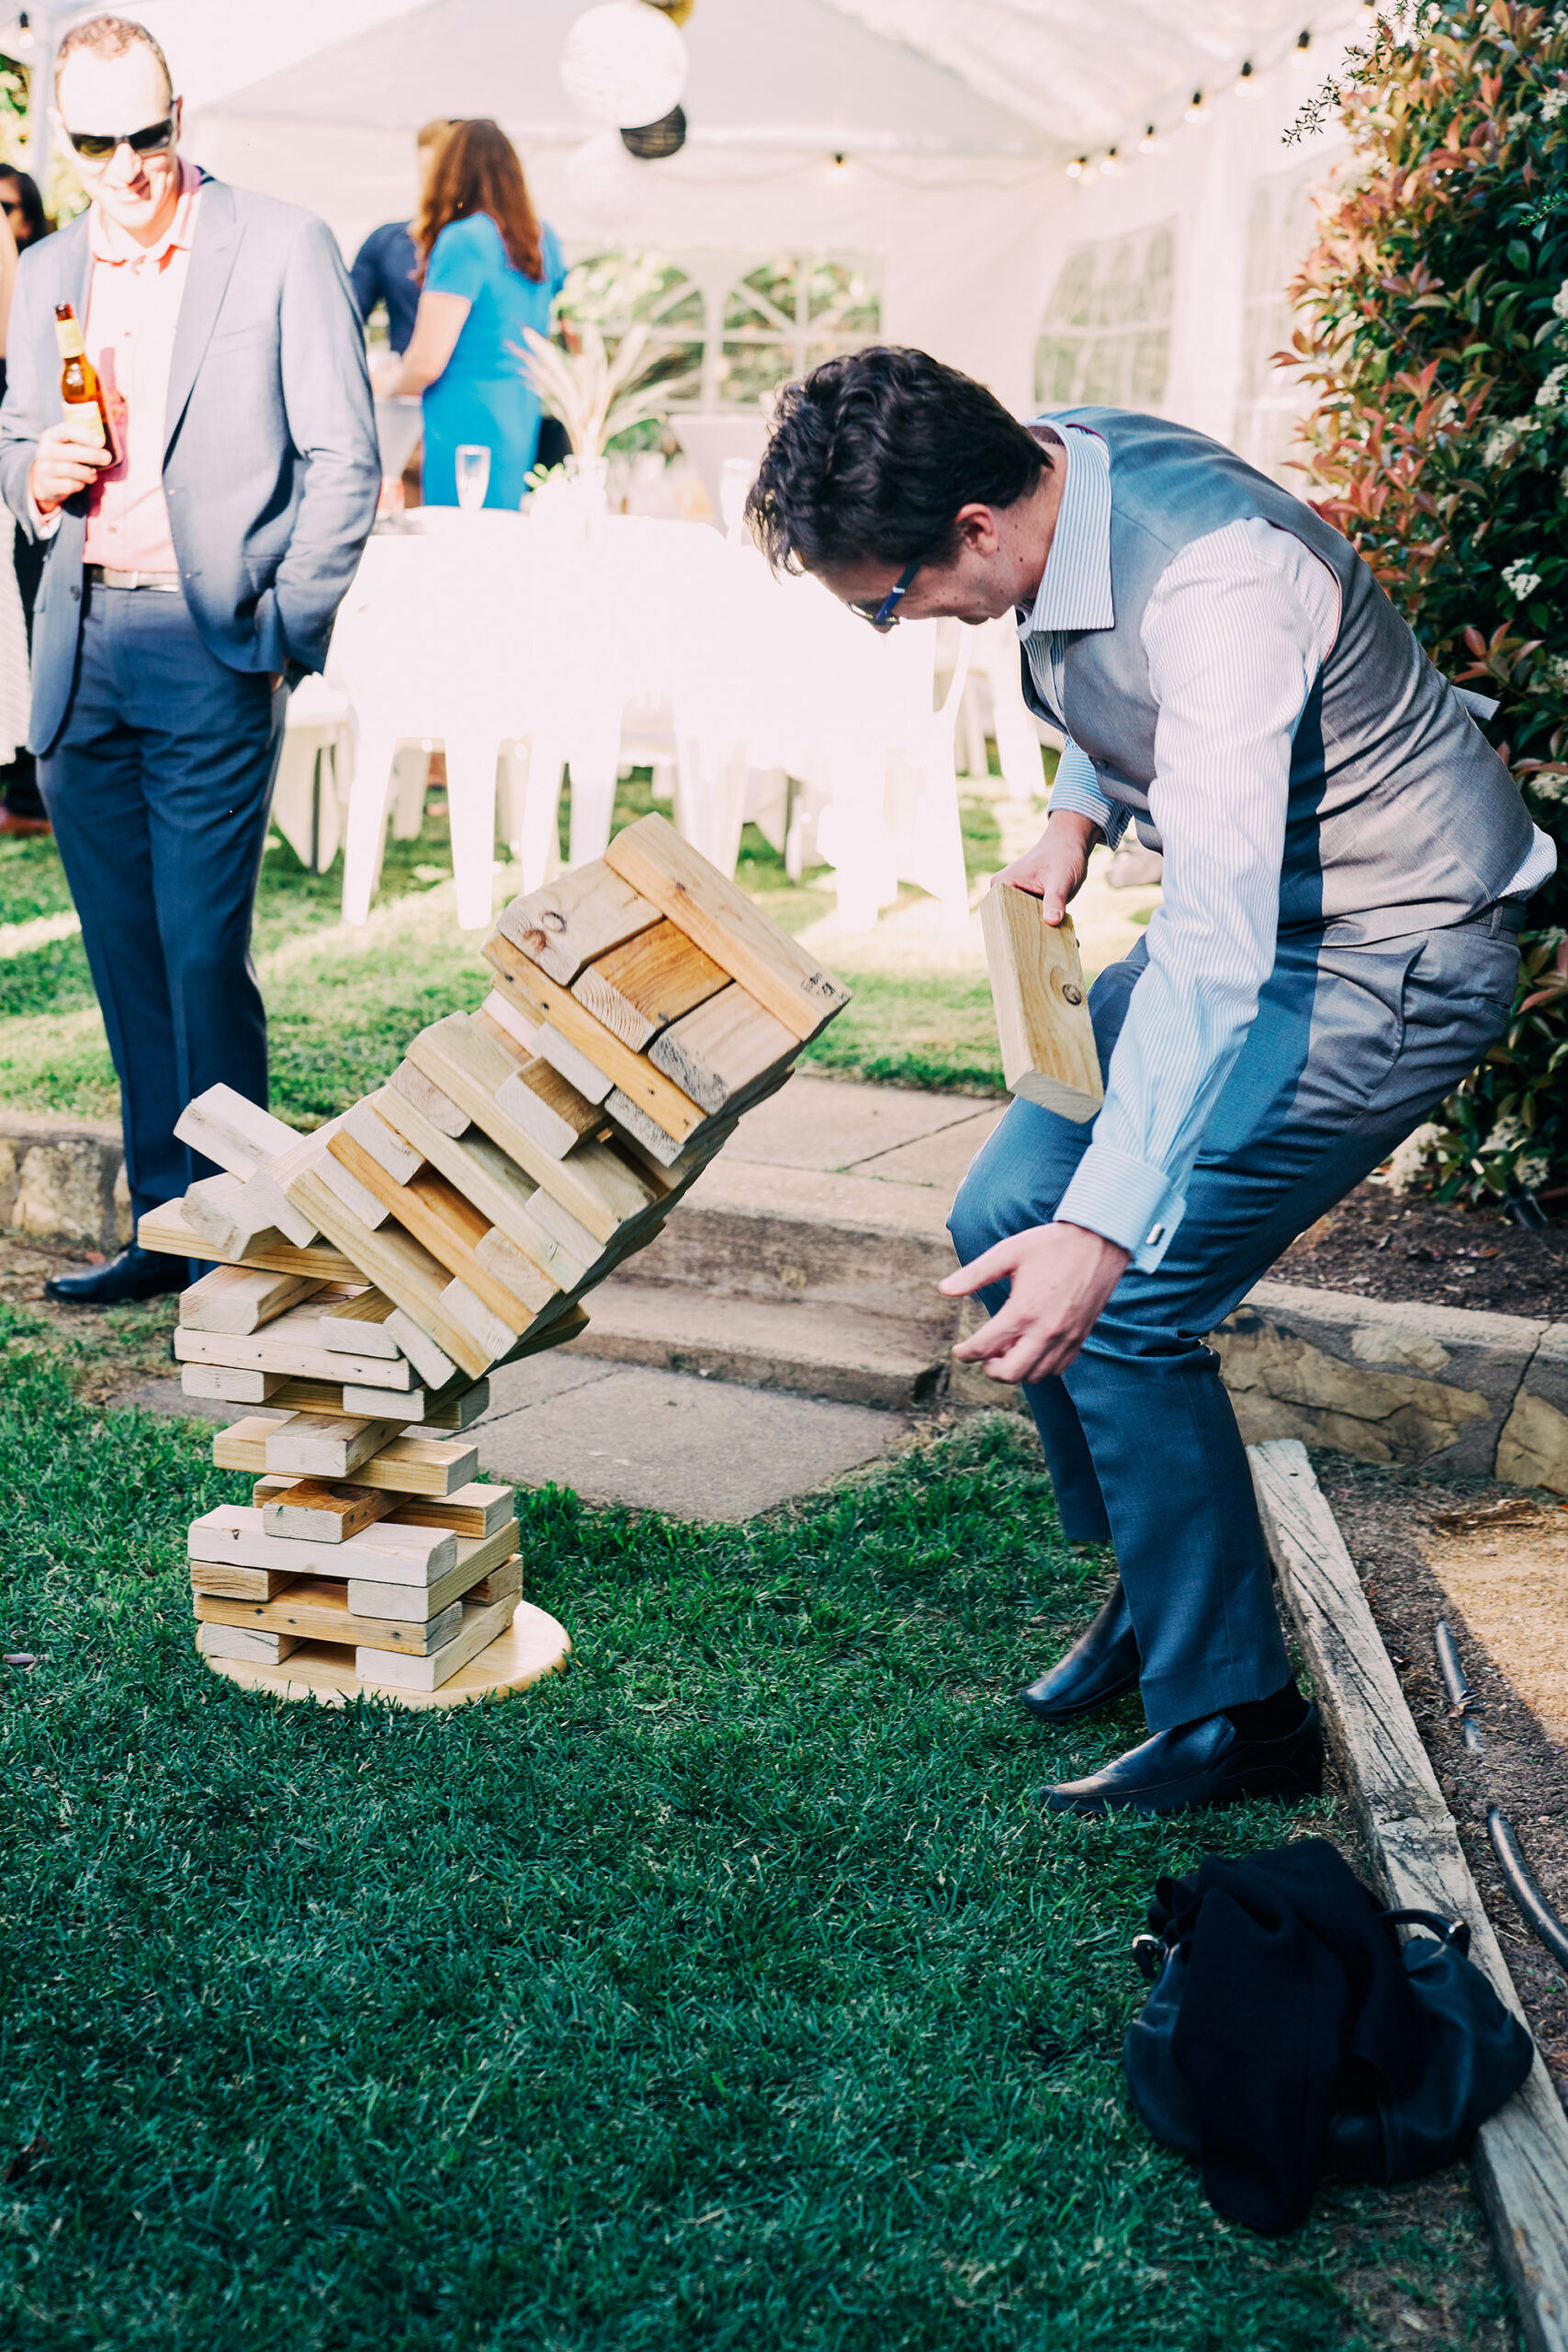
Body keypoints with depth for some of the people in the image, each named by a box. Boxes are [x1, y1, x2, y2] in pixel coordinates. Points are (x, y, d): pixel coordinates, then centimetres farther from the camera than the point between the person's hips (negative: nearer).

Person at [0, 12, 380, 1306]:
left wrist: (284, 638, -8)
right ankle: (168, 1226, 17)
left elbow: (345, 461, -2)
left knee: (201, 952, -8)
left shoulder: (283, 247, 0)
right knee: (127, 957, 8)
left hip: (210, 650, -5)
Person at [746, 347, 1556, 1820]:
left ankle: (1236, 1714, 3)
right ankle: (1157, 1588, 22)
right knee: (1005, 1217, 5)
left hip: (1388, 961, -9)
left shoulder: (1215, 588, -33)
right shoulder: (1052, 464, -6)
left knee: (1114, 1306, -15)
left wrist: (1103, 1230, -47)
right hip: (1251, 916, 9)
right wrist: (1074, 819, 2)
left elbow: (1216, 954, -41)